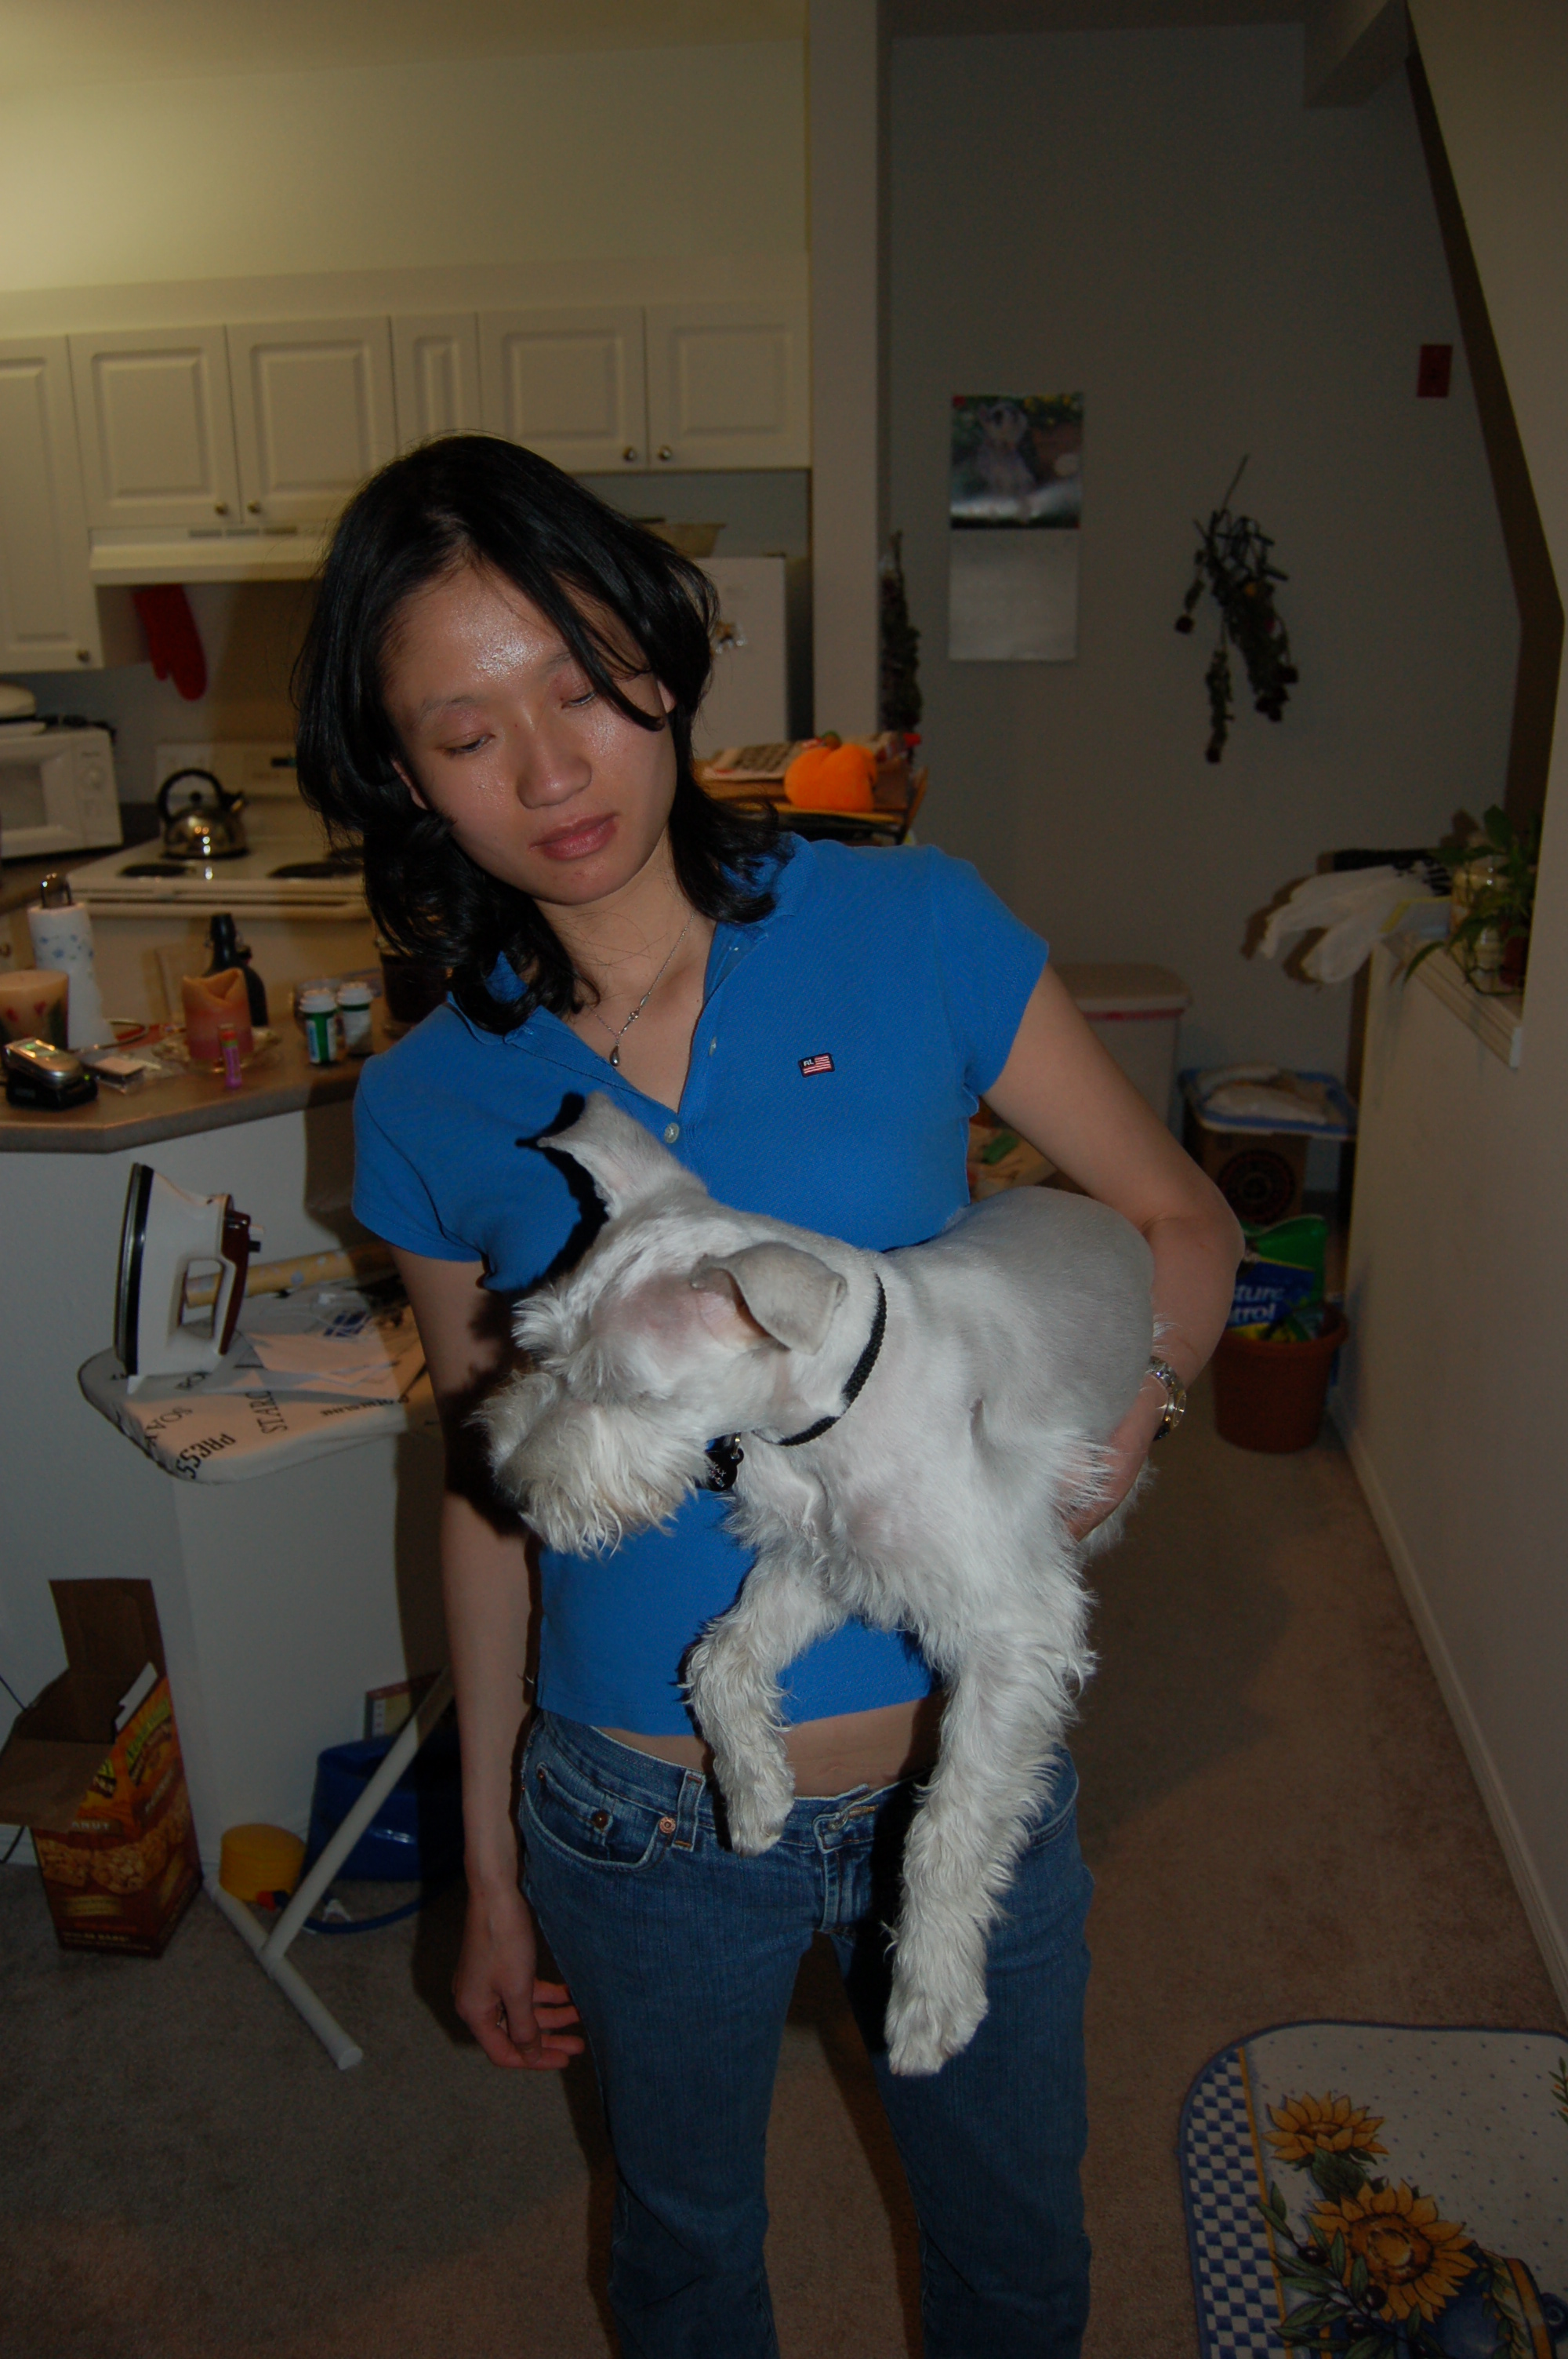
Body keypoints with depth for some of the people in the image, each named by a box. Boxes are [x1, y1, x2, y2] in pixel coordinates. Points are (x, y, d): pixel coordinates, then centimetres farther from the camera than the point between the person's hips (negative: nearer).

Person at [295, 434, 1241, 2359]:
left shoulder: (908, 931, -13)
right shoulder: (431, 1107, -9)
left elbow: (1178, 1218, -2)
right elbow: (486, 1492, 1)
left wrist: (1128, 1384, -24)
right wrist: (490, 1866, 8)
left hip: (971, 1768, 0)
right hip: (644, 1825, 1)